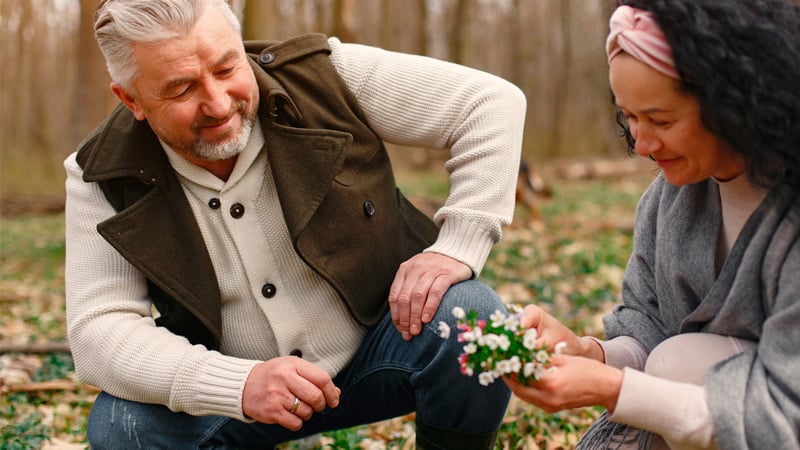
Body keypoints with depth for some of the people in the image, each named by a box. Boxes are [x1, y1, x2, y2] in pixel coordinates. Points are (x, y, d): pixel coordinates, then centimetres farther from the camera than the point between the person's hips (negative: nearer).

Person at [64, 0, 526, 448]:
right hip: (231, 387, 1)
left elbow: (492, 101, -14)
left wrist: (456, 249, -25)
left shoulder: (321, 75, -17)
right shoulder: (104, 178, -13)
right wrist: (239, 384, -33)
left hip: (381, 344, 0)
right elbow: (99, 330, -17)